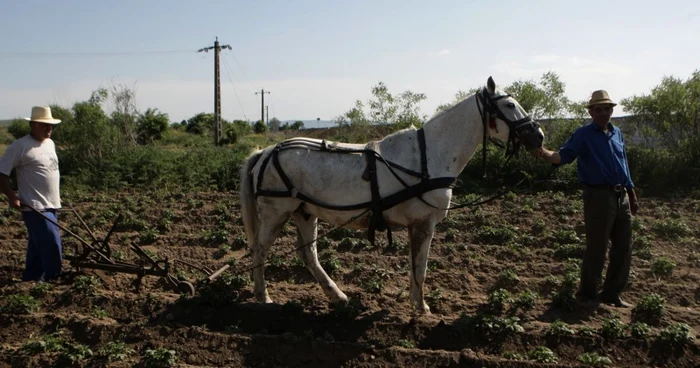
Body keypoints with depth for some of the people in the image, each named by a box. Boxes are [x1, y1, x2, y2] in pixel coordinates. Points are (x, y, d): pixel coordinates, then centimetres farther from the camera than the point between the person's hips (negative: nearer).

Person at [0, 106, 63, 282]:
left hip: (51, 206, 8)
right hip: (34, 207, -8)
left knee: (39, 247, 16)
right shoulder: (20, 146, -12)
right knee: (52, 245, -11)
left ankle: (31, 280, 27)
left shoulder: (50, 144, 12)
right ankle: (52, 281, 1)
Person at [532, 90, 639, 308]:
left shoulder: (617, 134, 14)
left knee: (623, 248, 11)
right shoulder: (584, 134, -5)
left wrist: (632, 195, 21)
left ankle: (612, 294, 24)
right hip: (599, 197, -7)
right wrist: (544, 153, -40)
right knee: (596, 249, -3)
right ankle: (586, 294, 12)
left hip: (622, 197, 7)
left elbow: (623, 165, 21)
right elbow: (564, 156, -19)